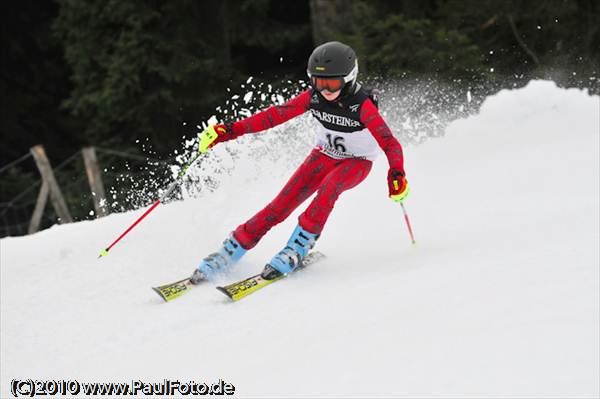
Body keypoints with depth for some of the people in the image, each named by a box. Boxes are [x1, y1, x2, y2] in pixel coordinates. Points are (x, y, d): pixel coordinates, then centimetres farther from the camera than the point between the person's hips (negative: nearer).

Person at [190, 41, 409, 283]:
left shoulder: (362, 105, -30)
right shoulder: (313, 97, -18)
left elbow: (390, 143, -34)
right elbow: (275, 115, -15)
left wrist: (396, 173, -53)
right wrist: (231, 130, -22)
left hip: (357, 162, -3)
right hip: (324, 154, 4)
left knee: (329, 186, -36)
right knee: (283, 203, -12)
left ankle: (298, 247, -26)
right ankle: (232, 250, -6)